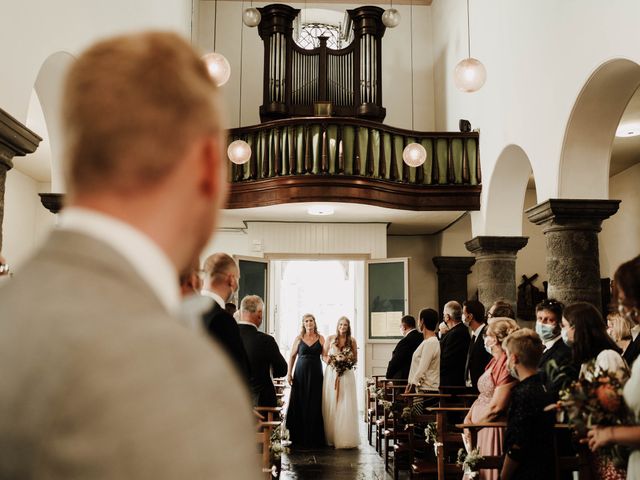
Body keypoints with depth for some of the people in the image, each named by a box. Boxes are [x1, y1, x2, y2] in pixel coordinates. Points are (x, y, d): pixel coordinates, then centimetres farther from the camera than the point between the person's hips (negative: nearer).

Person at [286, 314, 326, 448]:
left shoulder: (320, 338, 6)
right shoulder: (299, 338, 5)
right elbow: (292, 356, 8)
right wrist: (289, 373, 2)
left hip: (316, 375, 0)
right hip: (300, 374, 0)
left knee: (314, 406, 1)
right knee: (300, 405, 0)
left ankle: (314, 438, 9)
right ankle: (300, 437, 9)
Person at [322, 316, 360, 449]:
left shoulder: (352, 341, 5)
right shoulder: (330, 339, 4)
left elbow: (355, 359, 11)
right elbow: (324, 355, 9)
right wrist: (330, 361, -11)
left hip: (346, 375, 0)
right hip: (331, 374, 0)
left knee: (346, 405, -3)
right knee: (331, 405, 0)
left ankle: (346, 438, 3)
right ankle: (331, 437, 6)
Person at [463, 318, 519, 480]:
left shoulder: (508, 365, -19)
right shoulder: (495, 361, 12)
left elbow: (496, 407, -21)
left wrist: (472, 426, -11)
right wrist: (468, 419, 0)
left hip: (493, 430, -9)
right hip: (480, 428, 9)